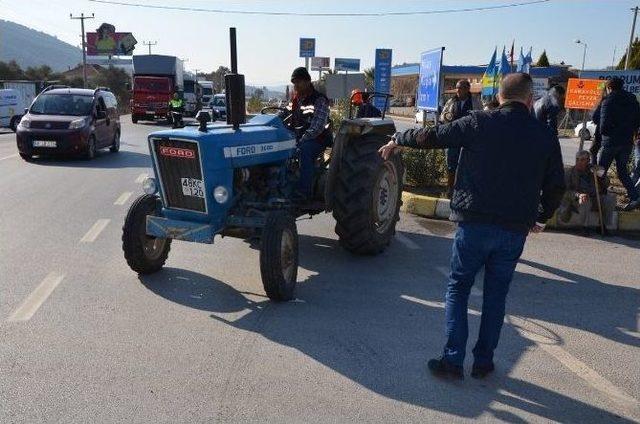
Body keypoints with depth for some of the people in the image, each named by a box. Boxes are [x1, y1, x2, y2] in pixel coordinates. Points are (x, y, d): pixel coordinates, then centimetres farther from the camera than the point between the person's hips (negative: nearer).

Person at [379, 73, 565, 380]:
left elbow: (431, 136, -2)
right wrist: (541, 217, 25)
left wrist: (397, 140, 16)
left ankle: (453, 360, 8)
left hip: (475, 223, -2)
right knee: (496, 294, 15)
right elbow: (556, 185, 9)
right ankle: (483, 361, 22)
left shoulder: (479, 124, -5)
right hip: (516, 229, 3)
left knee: (458, 288, 10)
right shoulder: (545, 135, 4)